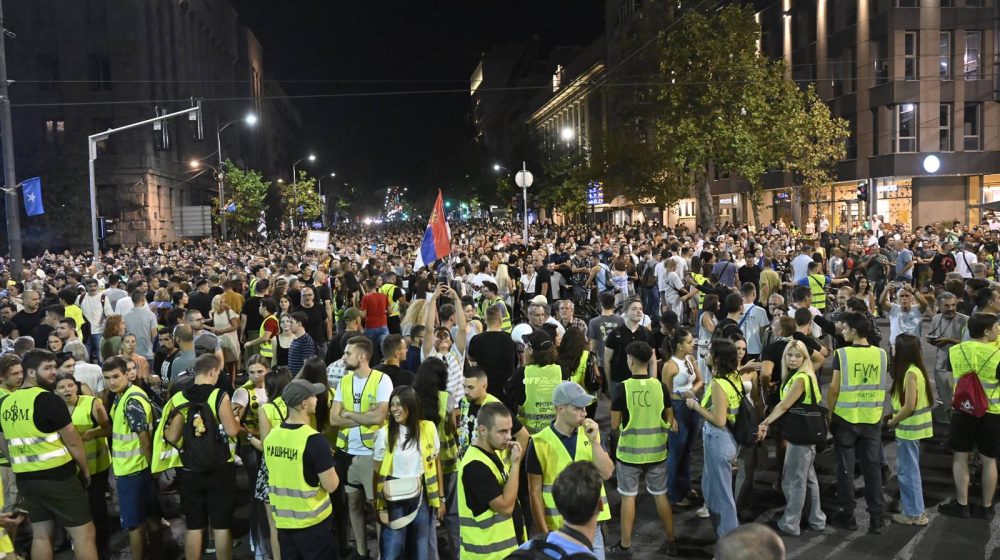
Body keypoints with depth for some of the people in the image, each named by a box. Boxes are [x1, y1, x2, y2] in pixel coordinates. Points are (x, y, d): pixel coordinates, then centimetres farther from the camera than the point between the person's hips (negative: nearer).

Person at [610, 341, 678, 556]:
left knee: (628, 497, 8)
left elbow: (614, 425, -9)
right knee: (660, 495, 16)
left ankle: (625, 545, 15)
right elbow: (669, 421, 3)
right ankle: (671, 541, 26)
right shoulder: (660, 386, -6)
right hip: (656, 451, 3)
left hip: (629, 451, -3)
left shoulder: (623, 388, -14)